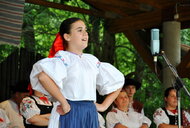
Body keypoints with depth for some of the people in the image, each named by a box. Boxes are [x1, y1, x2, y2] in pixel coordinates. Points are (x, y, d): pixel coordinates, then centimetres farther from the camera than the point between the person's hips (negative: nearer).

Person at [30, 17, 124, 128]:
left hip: (91, 114, 6)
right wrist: (64, 103, -19)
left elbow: (118, 80, 25)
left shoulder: (92, 60, 15)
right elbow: (43, 75, -23)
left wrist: (104, 105, 13)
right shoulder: (63, 57, -3)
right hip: (70, 114, -6)